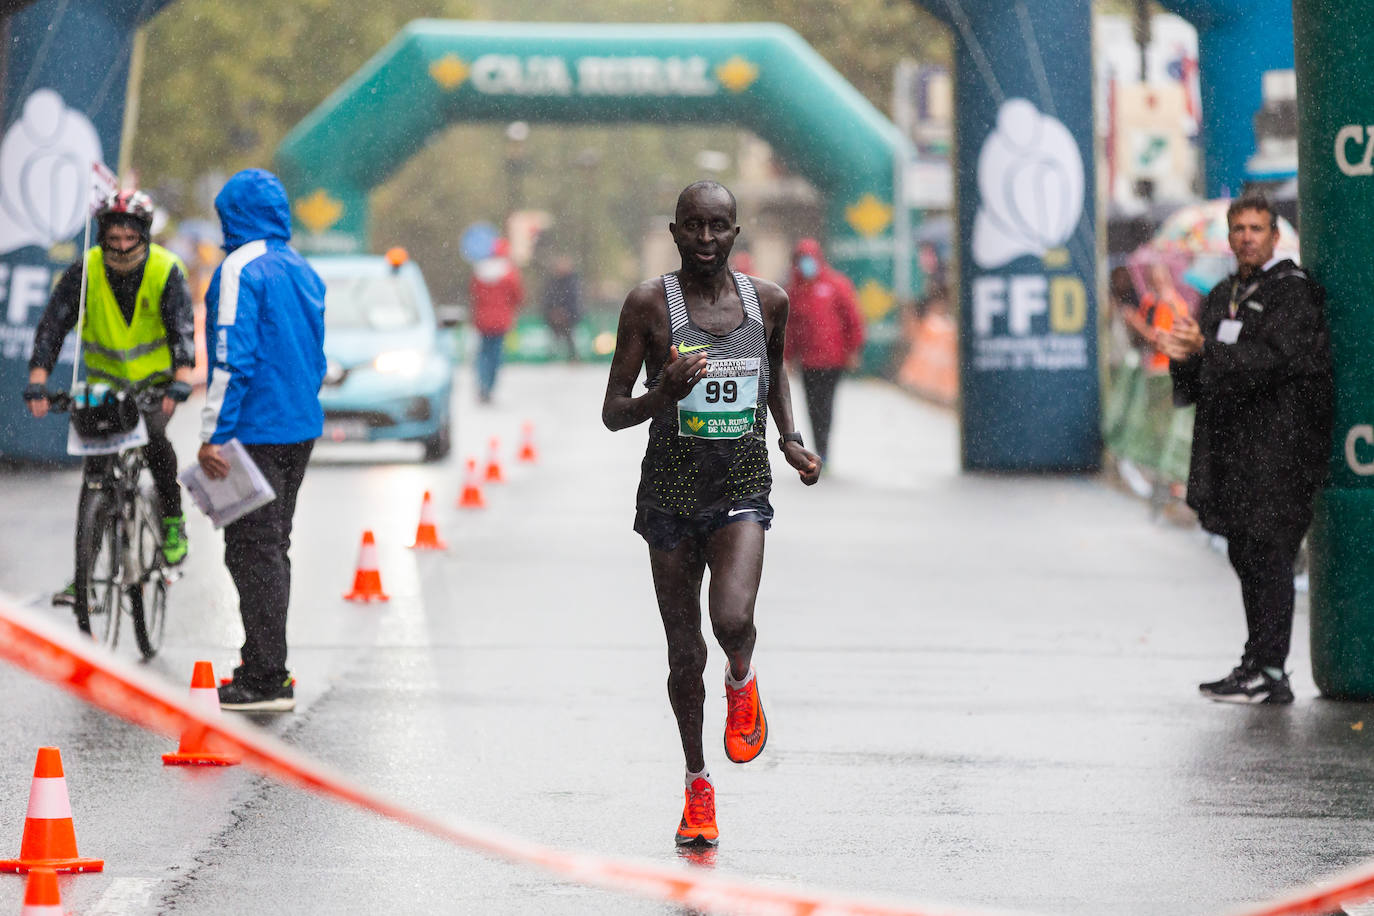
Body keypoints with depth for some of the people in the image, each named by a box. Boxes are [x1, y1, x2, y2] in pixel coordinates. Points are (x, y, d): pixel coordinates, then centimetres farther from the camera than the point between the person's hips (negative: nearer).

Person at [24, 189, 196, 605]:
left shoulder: (166, 271, -16)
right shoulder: (85, 272, -14)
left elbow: (183, 329, -25)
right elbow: (52, 325, -19)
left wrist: (180, 382, -42)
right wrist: (37, 382, -32)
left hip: (156, 382, -2)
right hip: (105, 383, 2)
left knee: (153, 436, -29)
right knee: (94, 468, -7)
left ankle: (173, 519, -5)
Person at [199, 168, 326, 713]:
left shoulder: (240, 271, -13)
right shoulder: (302, 271, 13)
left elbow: (234, 360, -19)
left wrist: (214, 437, -18)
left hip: (255, 433, -8)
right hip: (301, 428, 8)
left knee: (252, 552, -5)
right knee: (272, 549, 15)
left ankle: (266, 679, -6)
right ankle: (265, 671, 20)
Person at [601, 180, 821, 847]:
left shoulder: (768, 301, 2)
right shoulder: (650, 303, -6)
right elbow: (613, 412, -5)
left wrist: (791, 439, 9)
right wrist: (665, 392, -24)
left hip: (742, 487, 0)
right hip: (672, 485, 0)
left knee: (732, 619, -26)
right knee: (684, 650, 6)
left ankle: (742, 683, 12)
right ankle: (697, 785, 27)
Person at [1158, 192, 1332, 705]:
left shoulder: (1294, 293, -6)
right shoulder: (1224, 296, 19)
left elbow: (1271, 358, -20)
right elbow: (1196, 378, 17)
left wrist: (1204, 350, -25)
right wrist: (1183, 357, -6)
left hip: (1278, 446, -8)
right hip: (1232, 447, 8)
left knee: (1268, 555, -10)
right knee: (1247, 556, 11)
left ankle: (1268, 671, -9)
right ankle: (1259, 667, 17)